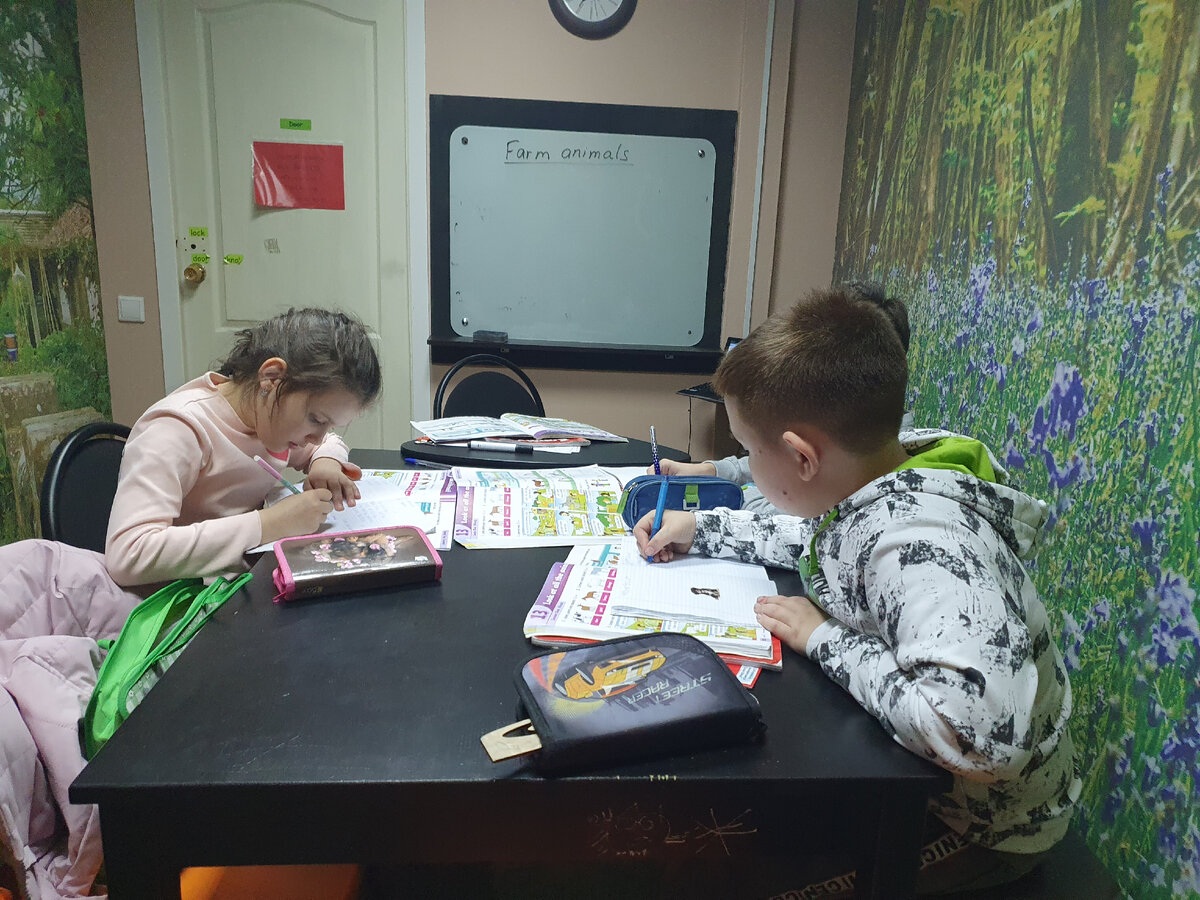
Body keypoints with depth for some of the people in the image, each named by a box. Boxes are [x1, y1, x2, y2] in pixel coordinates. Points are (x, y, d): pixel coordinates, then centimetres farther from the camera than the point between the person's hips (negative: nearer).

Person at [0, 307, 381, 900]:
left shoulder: (256, 412, 5)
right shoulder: (179, 427, -15)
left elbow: (327, 441, 25)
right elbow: (128, 553, -25)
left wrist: (324, 461, 0)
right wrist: (269, 523, -27)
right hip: (159, 611, -4)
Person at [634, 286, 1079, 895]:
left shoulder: (916, 541, -37)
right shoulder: (878, 486, -9)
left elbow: (982, 737, -48)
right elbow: (825, 540, 13)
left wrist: (824, 638, -32)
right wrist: (702, 529, 7)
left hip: (982, 829, -7)